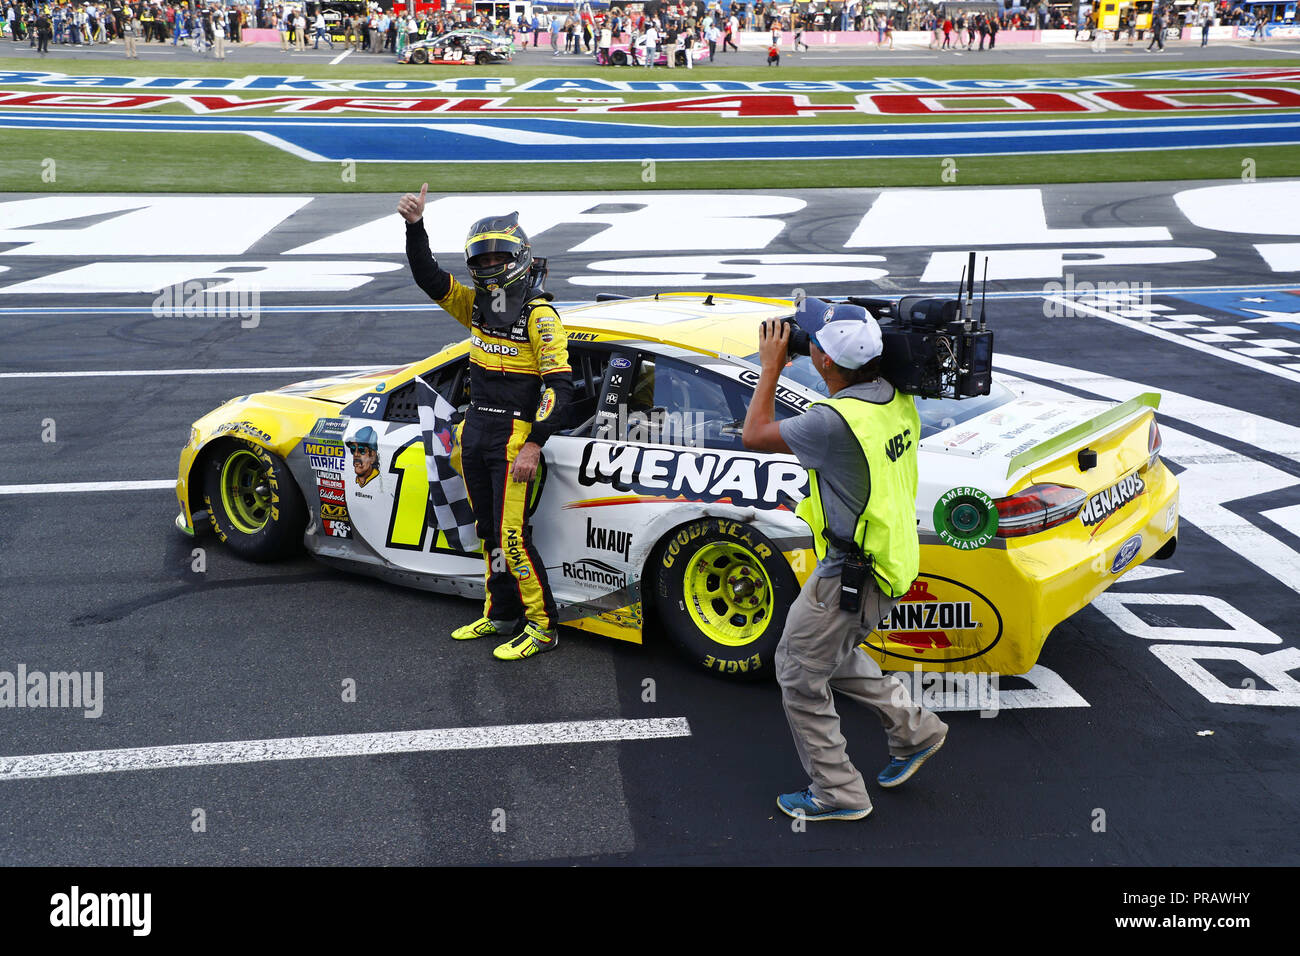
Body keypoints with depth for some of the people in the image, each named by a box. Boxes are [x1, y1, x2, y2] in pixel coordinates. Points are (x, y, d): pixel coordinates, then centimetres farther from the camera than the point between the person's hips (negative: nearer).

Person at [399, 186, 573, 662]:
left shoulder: (539, 314, -12)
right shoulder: (477, 305, 11)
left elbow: (560, 385, -16)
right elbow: (429, 278, 11)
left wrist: (534, 444, -22)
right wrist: (415, 226, -4)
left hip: (515, 439, -8)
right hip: (475, 435, 8)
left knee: (512, 537, -8)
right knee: (489, 533, 16)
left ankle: (542, 626, 3)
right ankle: (501, 614, 29)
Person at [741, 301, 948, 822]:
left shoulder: (836, 422, -29)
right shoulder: (897, 399, -3)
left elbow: (755, 435, -14)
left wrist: (771, 366, -5)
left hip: (851, 576, -9)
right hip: (890, 561, 9)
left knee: (799, 671, 9)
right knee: (830, 654, 28)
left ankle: (837, 792, 19)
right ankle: (914, 729, 33)